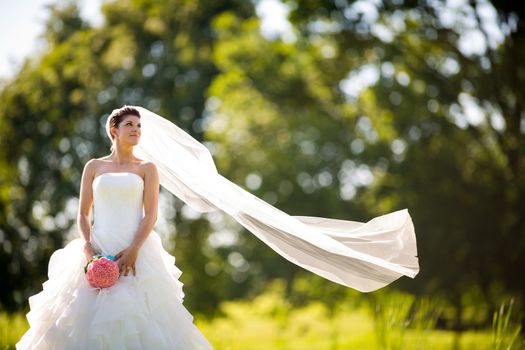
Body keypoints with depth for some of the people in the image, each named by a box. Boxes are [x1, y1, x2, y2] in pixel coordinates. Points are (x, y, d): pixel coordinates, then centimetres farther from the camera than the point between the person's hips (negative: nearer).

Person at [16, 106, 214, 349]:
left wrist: (133, 250, -15)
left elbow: (151, 215, -1)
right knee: (91, 317, -5)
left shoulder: (146, 168, 7)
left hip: (136, 252, -1)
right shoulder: (94, 167, 12)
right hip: (98, 251, 1)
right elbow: (83, 213, 10)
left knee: (136, 318, -10)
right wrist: (87, 246, -7)